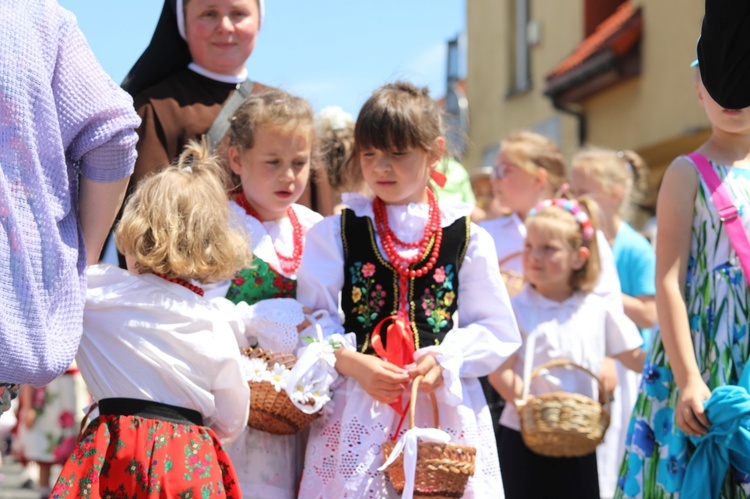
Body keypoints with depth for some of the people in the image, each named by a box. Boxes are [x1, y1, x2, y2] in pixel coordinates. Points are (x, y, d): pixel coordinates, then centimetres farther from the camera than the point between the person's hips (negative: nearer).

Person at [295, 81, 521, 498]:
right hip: (358, 411, 0)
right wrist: (352, 362, -16)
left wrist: (445, 359, -11)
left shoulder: (467, 237, 6)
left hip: (445, 408, 1)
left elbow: (497, 331, 6)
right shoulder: (336, 233, 5)